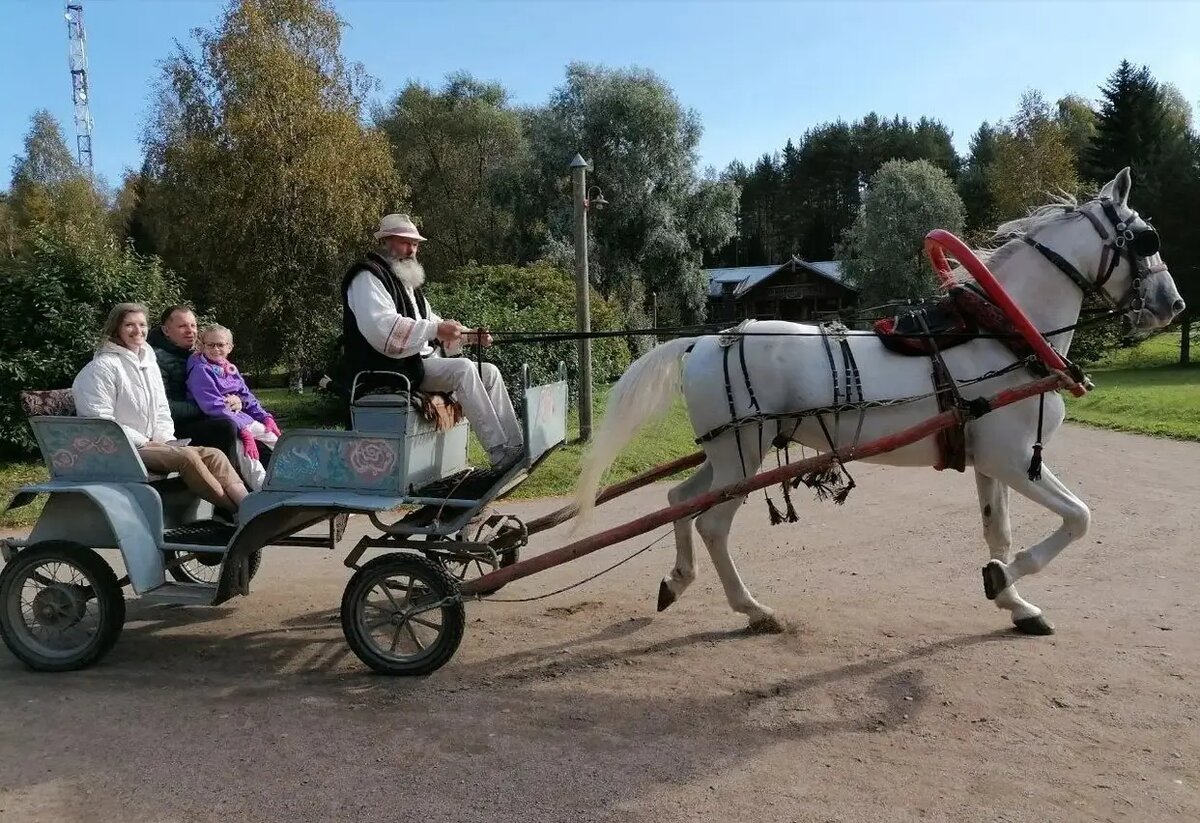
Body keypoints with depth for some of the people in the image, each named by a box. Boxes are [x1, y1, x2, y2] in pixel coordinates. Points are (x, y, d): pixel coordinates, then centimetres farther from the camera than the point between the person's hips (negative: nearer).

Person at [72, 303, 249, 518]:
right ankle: (240, 512, -31)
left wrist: (166, 440, 2)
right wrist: (144, 442, -16)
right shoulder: (103, 367, -8)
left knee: (214, 455, -15)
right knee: (187, 456, -30)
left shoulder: (150, 363, 18)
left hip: (153, 444, 8)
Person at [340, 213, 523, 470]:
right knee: (463, 369, -28)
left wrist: (468, 335, 6)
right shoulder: (368, 277, -8)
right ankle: (501, 454, -28)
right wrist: (436, 330, -27)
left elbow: (430, 323, 24)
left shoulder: (408, 280, 23)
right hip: (390, 368, -10)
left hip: (422, 360, 10)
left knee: (490, 372, -1)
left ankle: (515, 447, -7)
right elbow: (383, 329, -25)